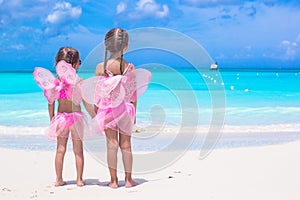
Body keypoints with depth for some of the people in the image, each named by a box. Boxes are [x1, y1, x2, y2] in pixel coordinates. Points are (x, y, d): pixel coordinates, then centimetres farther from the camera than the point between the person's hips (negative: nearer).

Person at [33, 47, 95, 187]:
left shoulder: (55, 81, -1)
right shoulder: (79, 81, -10)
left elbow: (51, 103, 3)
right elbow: (87, 104, -9)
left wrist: (51, 119, 15)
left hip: (60, 117, 3)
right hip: (76, 117, -3)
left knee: (60, 149, 10)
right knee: (78, 150, 6)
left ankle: (59, 179, 14)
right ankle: (79, 179, 11)